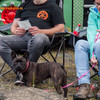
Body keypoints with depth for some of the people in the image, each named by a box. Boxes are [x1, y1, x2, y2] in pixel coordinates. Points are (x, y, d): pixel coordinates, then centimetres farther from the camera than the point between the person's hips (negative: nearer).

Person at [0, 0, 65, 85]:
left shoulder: (53, 7, 17)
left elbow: (61, 29, 4)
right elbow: (14, 26, 26)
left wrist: (40, 31, -10)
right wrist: (16, 31, 0)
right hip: (21, 36, 4)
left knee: (39, 38, -42)